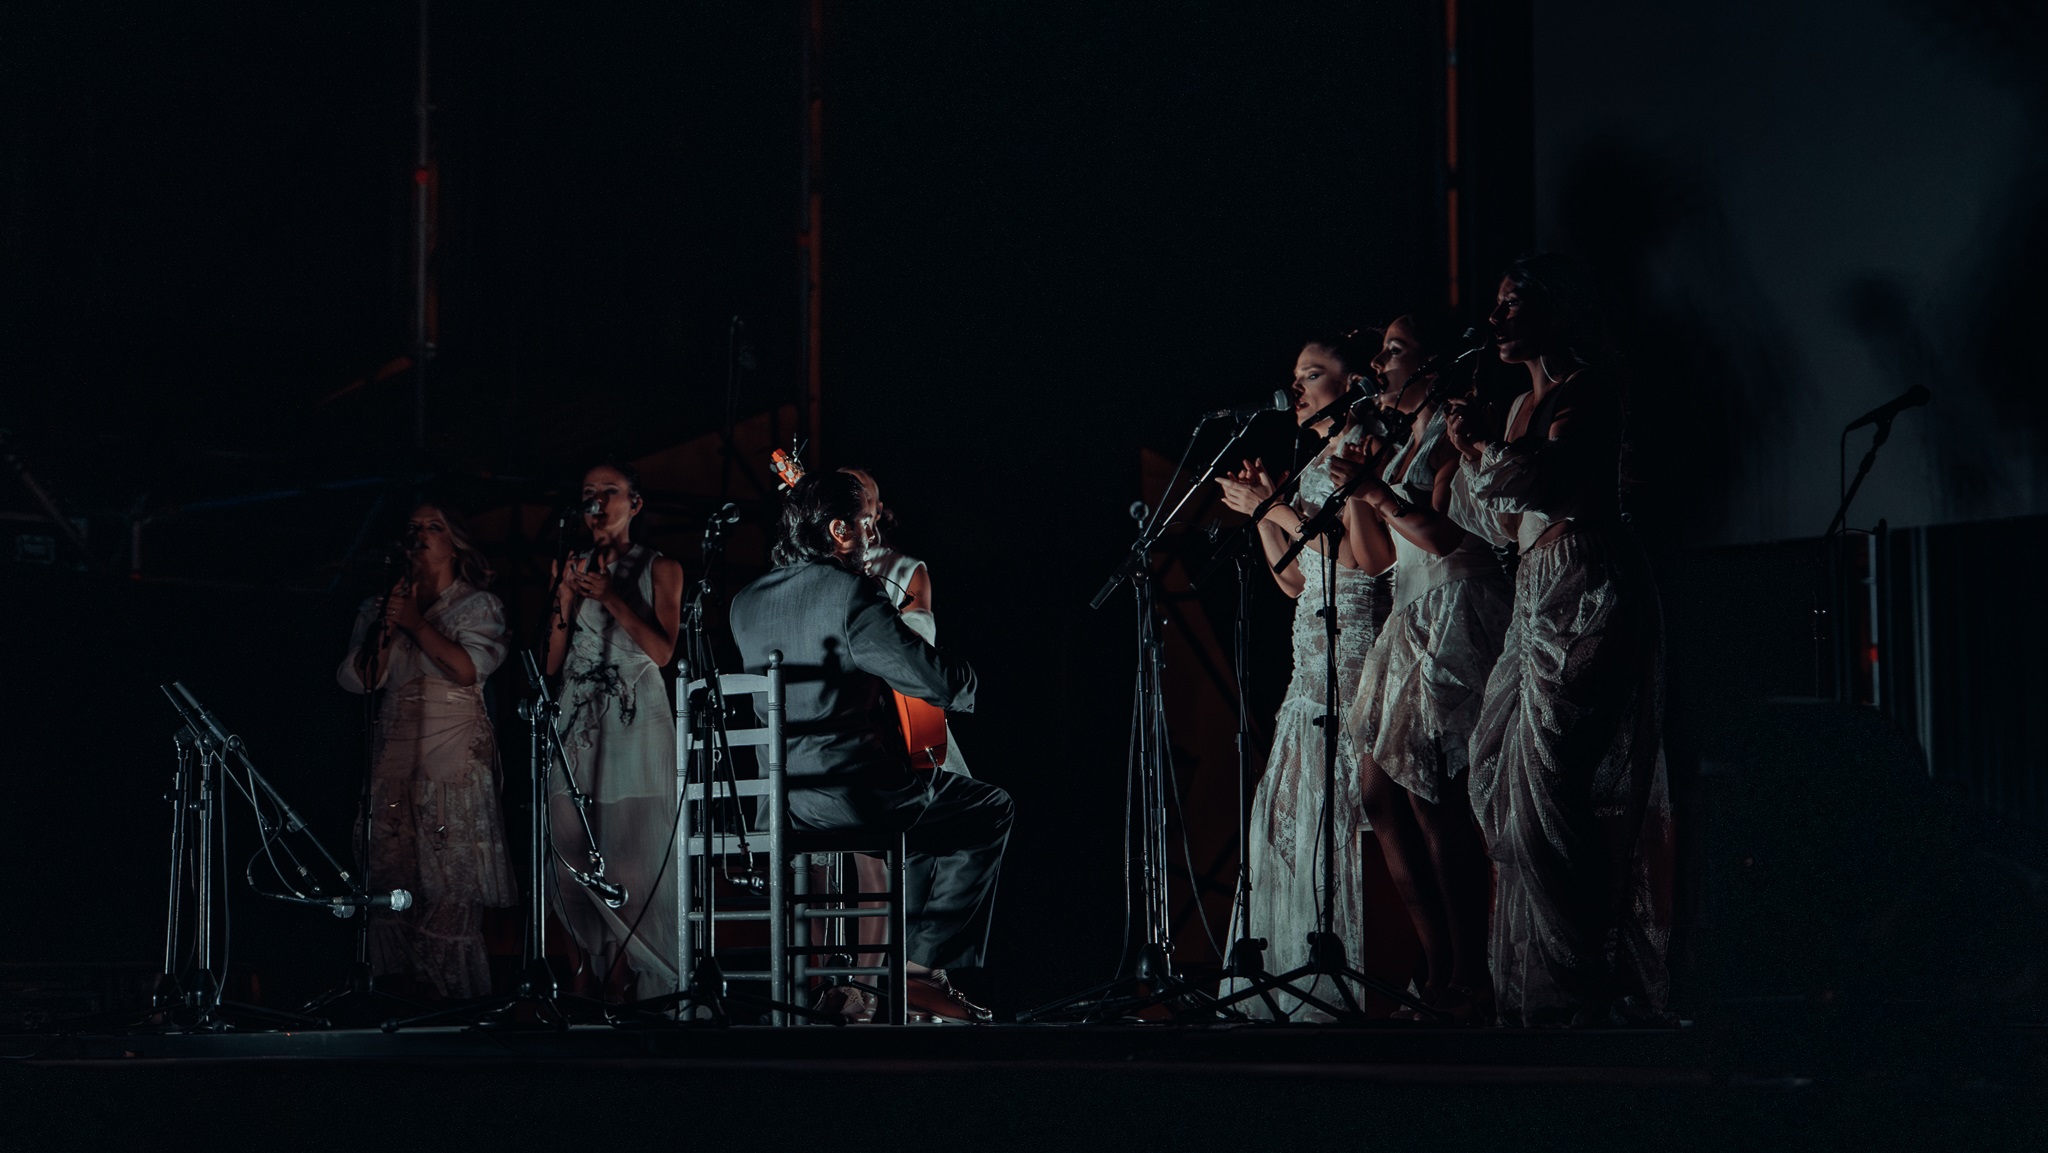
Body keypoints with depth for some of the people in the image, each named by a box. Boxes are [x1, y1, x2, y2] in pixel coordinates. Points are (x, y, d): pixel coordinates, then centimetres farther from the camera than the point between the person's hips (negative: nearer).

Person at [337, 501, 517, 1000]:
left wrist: (416, 622, -7)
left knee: (450, 882, -10)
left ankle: (455, 994, -9)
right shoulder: (378, 608, 18)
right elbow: (357, 678, 9)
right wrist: (388, 625, -2)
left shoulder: (479, 606, 8)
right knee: (389, 874, -3)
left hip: (455, 758, -4)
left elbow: (470, 668, -10)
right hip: (393, 759, 4)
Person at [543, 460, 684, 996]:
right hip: (578, 720, 4)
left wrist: (612, 597, -11)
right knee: (574, 854, -3)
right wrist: (565, 601, -2)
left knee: (640, 852, -10)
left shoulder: (660, 569, 7)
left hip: (636, 720, -4)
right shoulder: (573, 570, 16)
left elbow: (662, 650, -4)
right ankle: (600, 971, 6)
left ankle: (657, 985, -9)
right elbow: (551, 662, 11)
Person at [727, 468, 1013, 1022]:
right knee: (991, 810, 12)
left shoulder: (745, 603, 10)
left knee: (928, 804, 33)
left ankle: (901, 956, 28)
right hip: (847, 795, -8)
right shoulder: (851, 594, -15)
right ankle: (924, 966, 7)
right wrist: (967, 681, 7)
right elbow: (940, 683, -17)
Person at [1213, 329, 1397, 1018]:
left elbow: (1364, 557, -17)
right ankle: (1301, 971, 7)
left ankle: (1354, 970, -12)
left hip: (1354, 641, -10)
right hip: (1313, 649, 10)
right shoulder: (1316, 465, 22)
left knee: (1340, 801, -12)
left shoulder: (1359, 449, -5)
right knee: (1295, 802, 6)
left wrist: (1279, 510, -11)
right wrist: (1262, 508, 13)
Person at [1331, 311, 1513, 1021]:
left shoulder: (1452, 434, -9)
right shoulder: (1410, 437, 20)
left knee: (1432, 801, -13)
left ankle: (1471, 984, -9)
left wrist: (1376, 490, -15)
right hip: (1411, 617, 10)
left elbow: (1444, 535, -18)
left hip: (1452, 615, -10)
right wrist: (1354, 473, 20)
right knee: (1379, 795, 6)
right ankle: (1440, 971, 8)